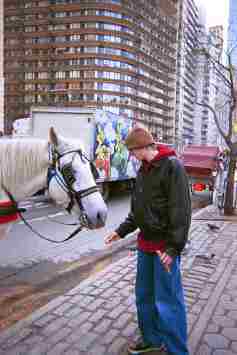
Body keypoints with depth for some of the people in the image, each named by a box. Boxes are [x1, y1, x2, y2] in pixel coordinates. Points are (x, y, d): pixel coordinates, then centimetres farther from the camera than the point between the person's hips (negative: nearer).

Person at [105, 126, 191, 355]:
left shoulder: (172, 166, -15)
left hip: (165, 245, -8)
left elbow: (181, 210, -20)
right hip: (145, 242, 9)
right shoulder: (143, 170, 11)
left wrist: (174, 246, -23)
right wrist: (122, 231, 11)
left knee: (167, 301, 0)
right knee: (144, 295, 18)